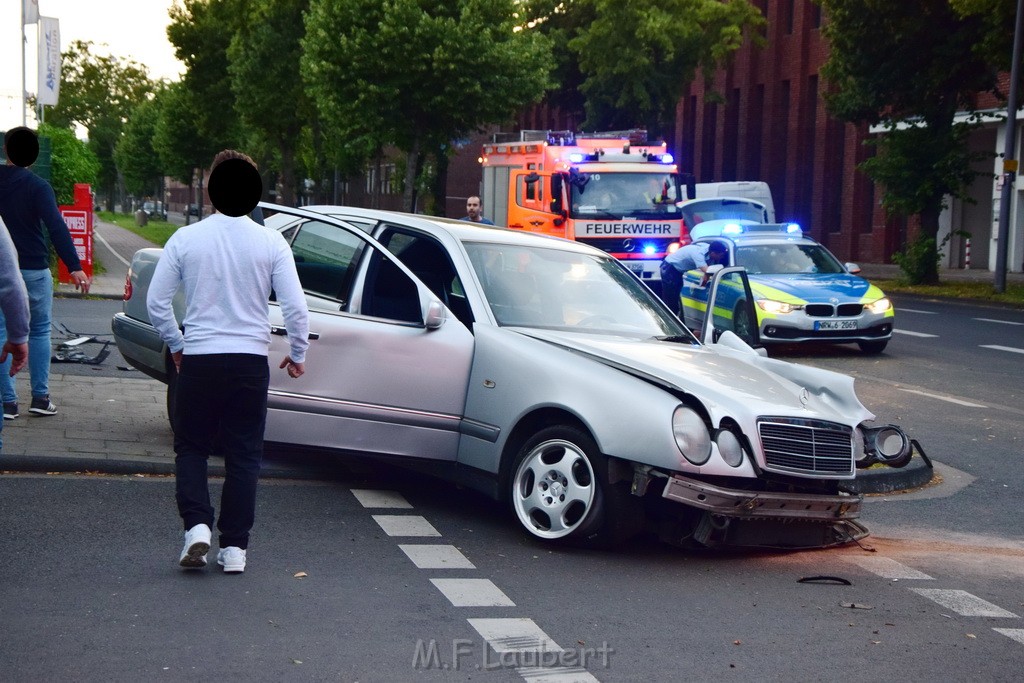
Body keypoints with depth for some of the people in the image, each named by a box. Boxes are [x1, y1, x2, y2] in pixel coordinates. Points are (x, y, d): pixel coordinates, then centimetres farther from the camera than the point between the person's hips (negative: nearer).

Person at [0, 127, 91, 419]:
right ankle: (40, 397, 8)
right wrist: (74, 267, -26)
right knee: (39, 331, 11)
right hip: (33, 269, -2)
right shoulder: (37, 187, -10)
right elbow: (56, 227, -20)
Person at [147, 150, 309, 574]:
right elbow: (295, 307, -7)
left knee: (191, 447, 15)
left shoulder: (186, 239, -3)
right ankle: (234, 547, 9)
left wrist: (175, 344, 15)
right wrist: (297, 354, 9)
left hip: (198, 359, 0)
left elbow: (156, 302, -1)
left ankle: (197, 524, -3)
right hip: (250, 361, 0)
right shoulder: (271, 243, -5)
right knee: (243, 455, 9)